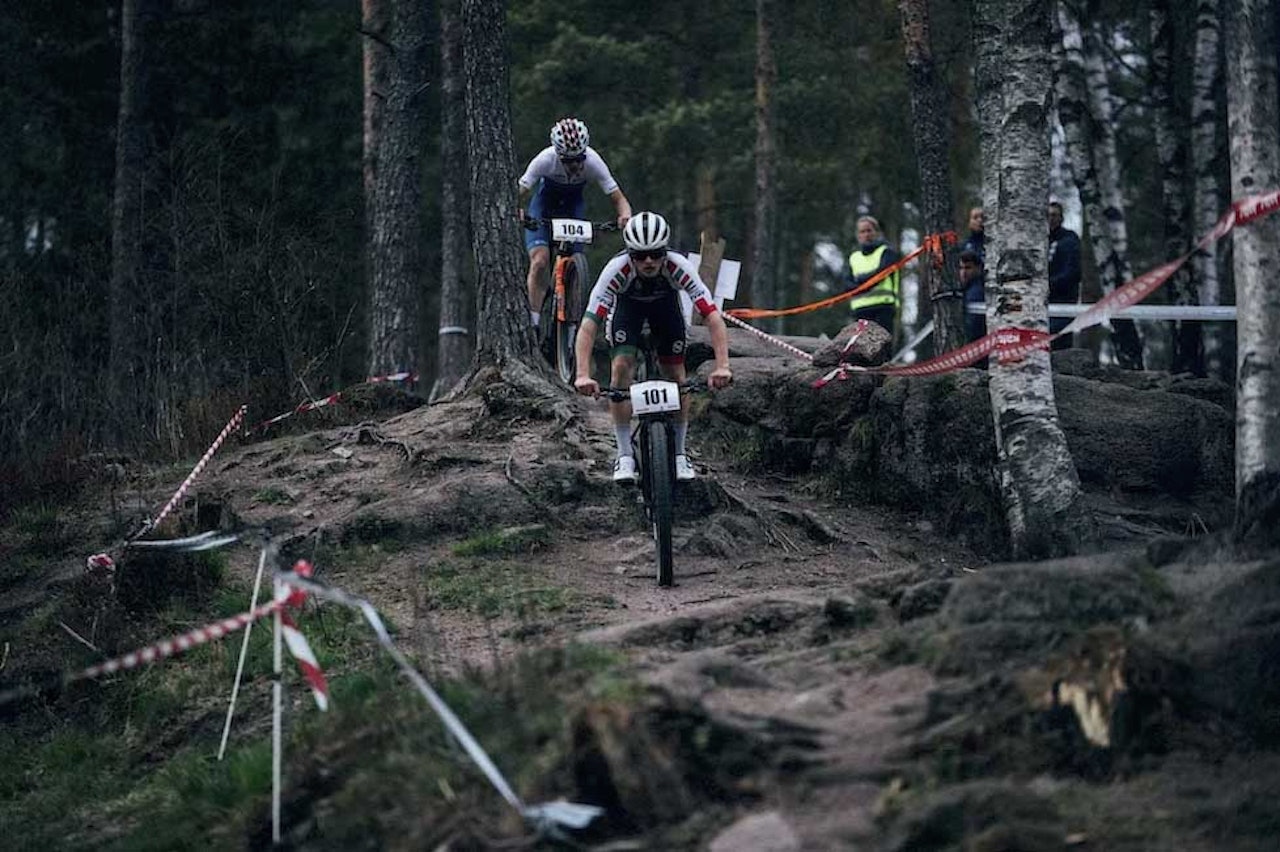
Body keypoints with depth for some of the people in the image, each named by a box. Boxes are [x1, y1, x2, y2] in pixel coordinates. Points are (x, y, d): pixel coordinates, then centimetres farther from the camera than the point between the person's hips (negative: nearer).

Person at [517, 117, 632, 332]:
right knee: (539, 261, -20)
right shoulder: (545, 160, -33)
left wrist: (625, 215, -49)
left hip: (573, 207, 2)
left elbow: (618, 198, -27)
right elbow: (520, 193, -31)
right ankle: (534, 324, -16)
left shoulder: (593, 162, -30)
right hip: (544, 204, -2)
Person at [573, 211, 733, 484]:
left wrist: (722, 366, -53)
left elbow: (713, 317, -41)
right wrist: (583, 375, -54)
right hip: (627, 305, -1)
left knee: (676, 375, -6)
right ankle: (625, 456, -9)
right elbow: (588, 325, -43)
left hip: (665, 303, 1)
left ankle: (679, 455, 11)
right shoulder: (618, 269, -40)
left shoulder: (678, 267, -38)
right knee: (621, 367, -19)